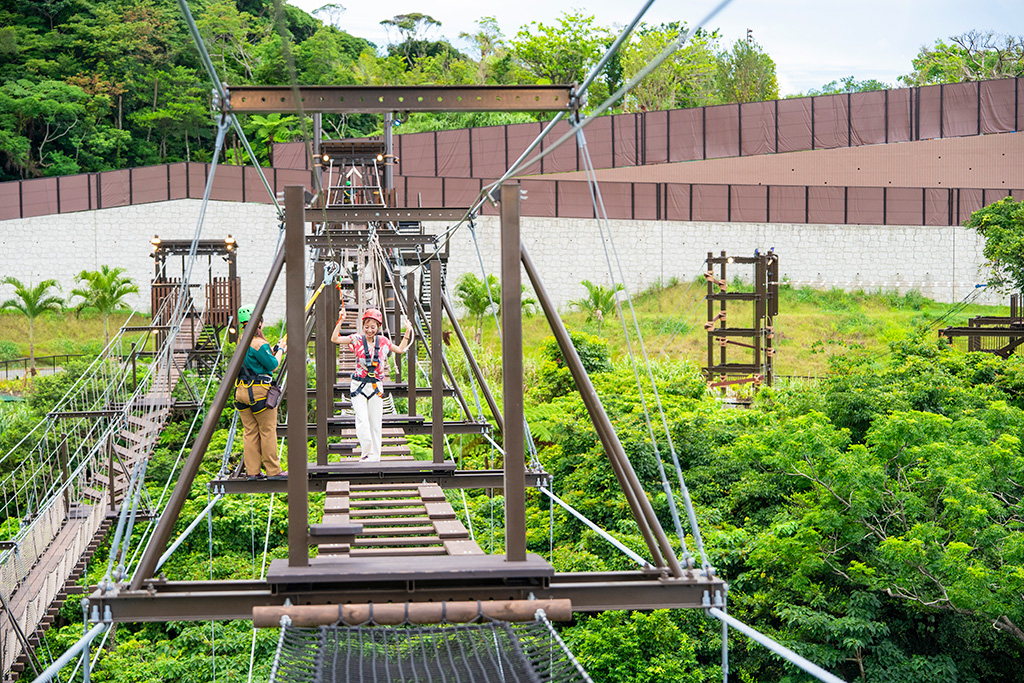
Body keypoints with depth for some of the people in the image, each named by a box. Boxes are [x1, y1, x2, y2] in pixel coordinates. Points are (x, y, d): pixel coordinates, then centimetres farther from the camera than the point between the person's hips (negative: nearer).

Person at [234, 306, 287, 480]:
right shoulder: (259, 344, -16)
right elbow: (273, 365, -11)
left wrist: (274, 351, 19)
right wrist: (280, 351, 5)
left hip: (242, 391, 8)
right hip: (259, 392, -8)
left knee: (249, 432, 9)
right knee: (268, 431, 0)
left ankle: (252, 471, 10)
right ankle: (273, 470, 4)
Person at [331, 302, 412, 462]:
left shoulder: (383, 341, 6)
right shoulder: (357, 339, -1)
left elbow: (400, 349, 23)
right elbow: (334, 339, -8)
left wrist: (407, 332, 17)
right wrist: (341, 321, -13)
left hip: (376, 386, 2)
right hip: (359, 385, -2)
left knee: (375, 422, 5)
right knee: (362, 420, -16)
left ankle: (375, 455, 13)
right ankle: (367, 453, -8)